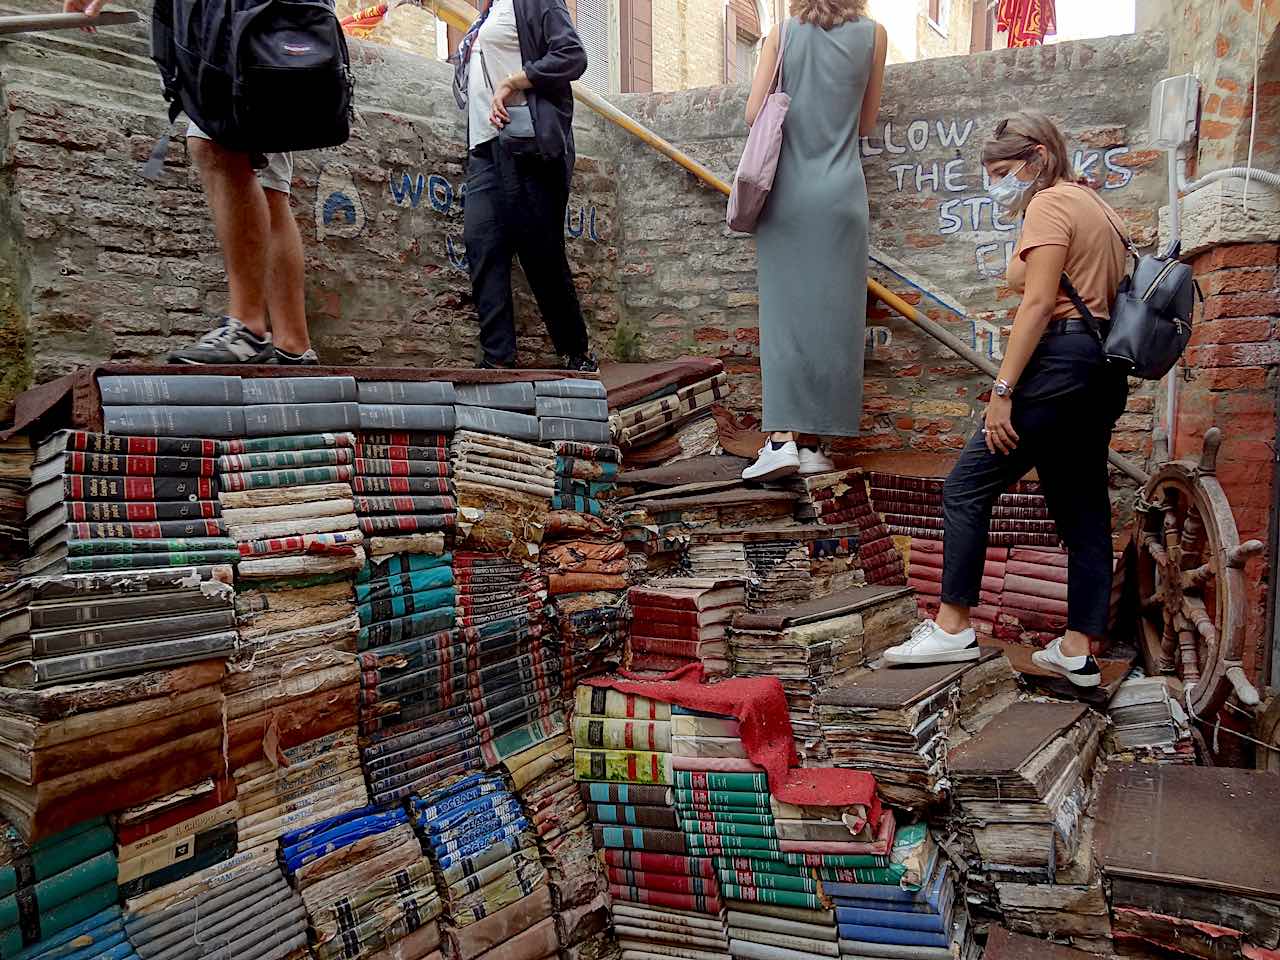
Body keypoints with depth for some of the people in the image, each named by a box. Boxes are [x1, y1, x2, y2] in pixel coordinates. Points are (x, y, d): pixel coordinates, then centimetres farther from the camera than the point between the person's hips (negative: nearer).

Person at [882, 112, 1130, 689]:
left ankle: (953, 628, -5)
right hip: (1105, 372, 10)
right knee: (1082, 506, 8)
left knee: (968, 487, -6)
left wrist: (1003, 390, -18)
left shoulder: (1050, 204, -5)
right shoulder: (1097, 208, 24)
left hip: (1061, 359, -10)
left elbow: (1038, 303, -15)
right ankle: (1078, 651, 12)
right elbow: (1105, 298, 18)